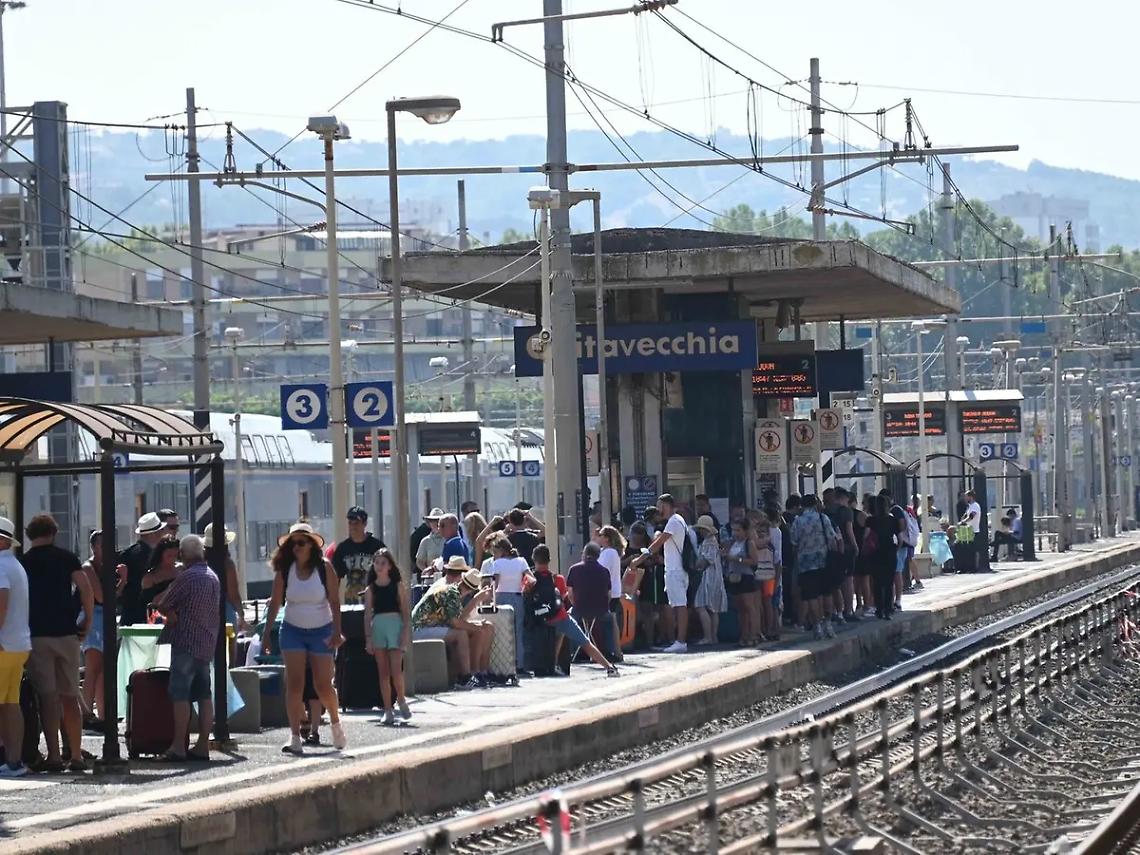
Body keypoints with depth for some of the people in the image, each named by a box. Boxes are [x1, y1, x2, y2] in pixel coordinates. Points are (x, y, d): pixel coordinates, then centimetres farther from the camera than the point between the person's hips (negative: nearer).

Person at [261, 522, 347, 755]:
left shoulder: (324, 568, -8)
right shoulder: (285, 570, -4)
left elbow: (334, 601, -8)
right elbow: (275, 603, 0)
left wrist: (337, 632, -16)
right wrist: (266, 634, -3)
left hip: (321, 631, -1)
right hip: (293, 631, 1)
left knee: (323, 685, 1)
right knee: (294, 683, -9)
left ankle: (335, 723, 30)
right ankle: (295, 738, -11)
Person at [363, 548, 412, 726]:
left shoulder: (398, 586, 4)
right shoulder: (371, 589, 8)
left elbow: (405, 611, 2)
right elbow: (368, 614, 7)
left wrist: (406, 632, -6)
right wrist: (368, 638, 1)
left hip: (395, 624, -2)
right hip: (377, 625, 2)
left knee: (396, 669, -13)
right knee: (383, 671, 3)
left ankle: (401, 700, 11)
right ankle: (388, 710, 5)